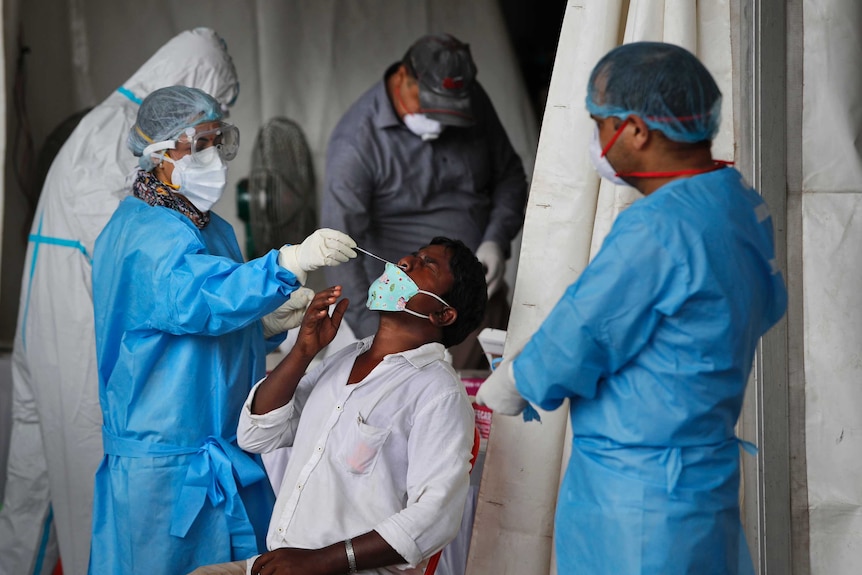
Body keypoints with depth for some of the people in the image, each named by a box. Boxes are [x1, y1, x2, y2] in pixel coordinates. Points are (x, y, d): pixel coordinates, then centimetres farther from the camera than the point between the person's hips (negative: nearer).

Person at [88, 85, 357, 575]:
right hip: (167, 458, -9)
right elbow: (200, 297, -34)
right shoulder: (146, 233, -14)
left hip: (226, 451, 9)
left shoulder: (215, 229, 16)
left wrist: (267, 324, 2)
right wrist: (290, 263, -45)